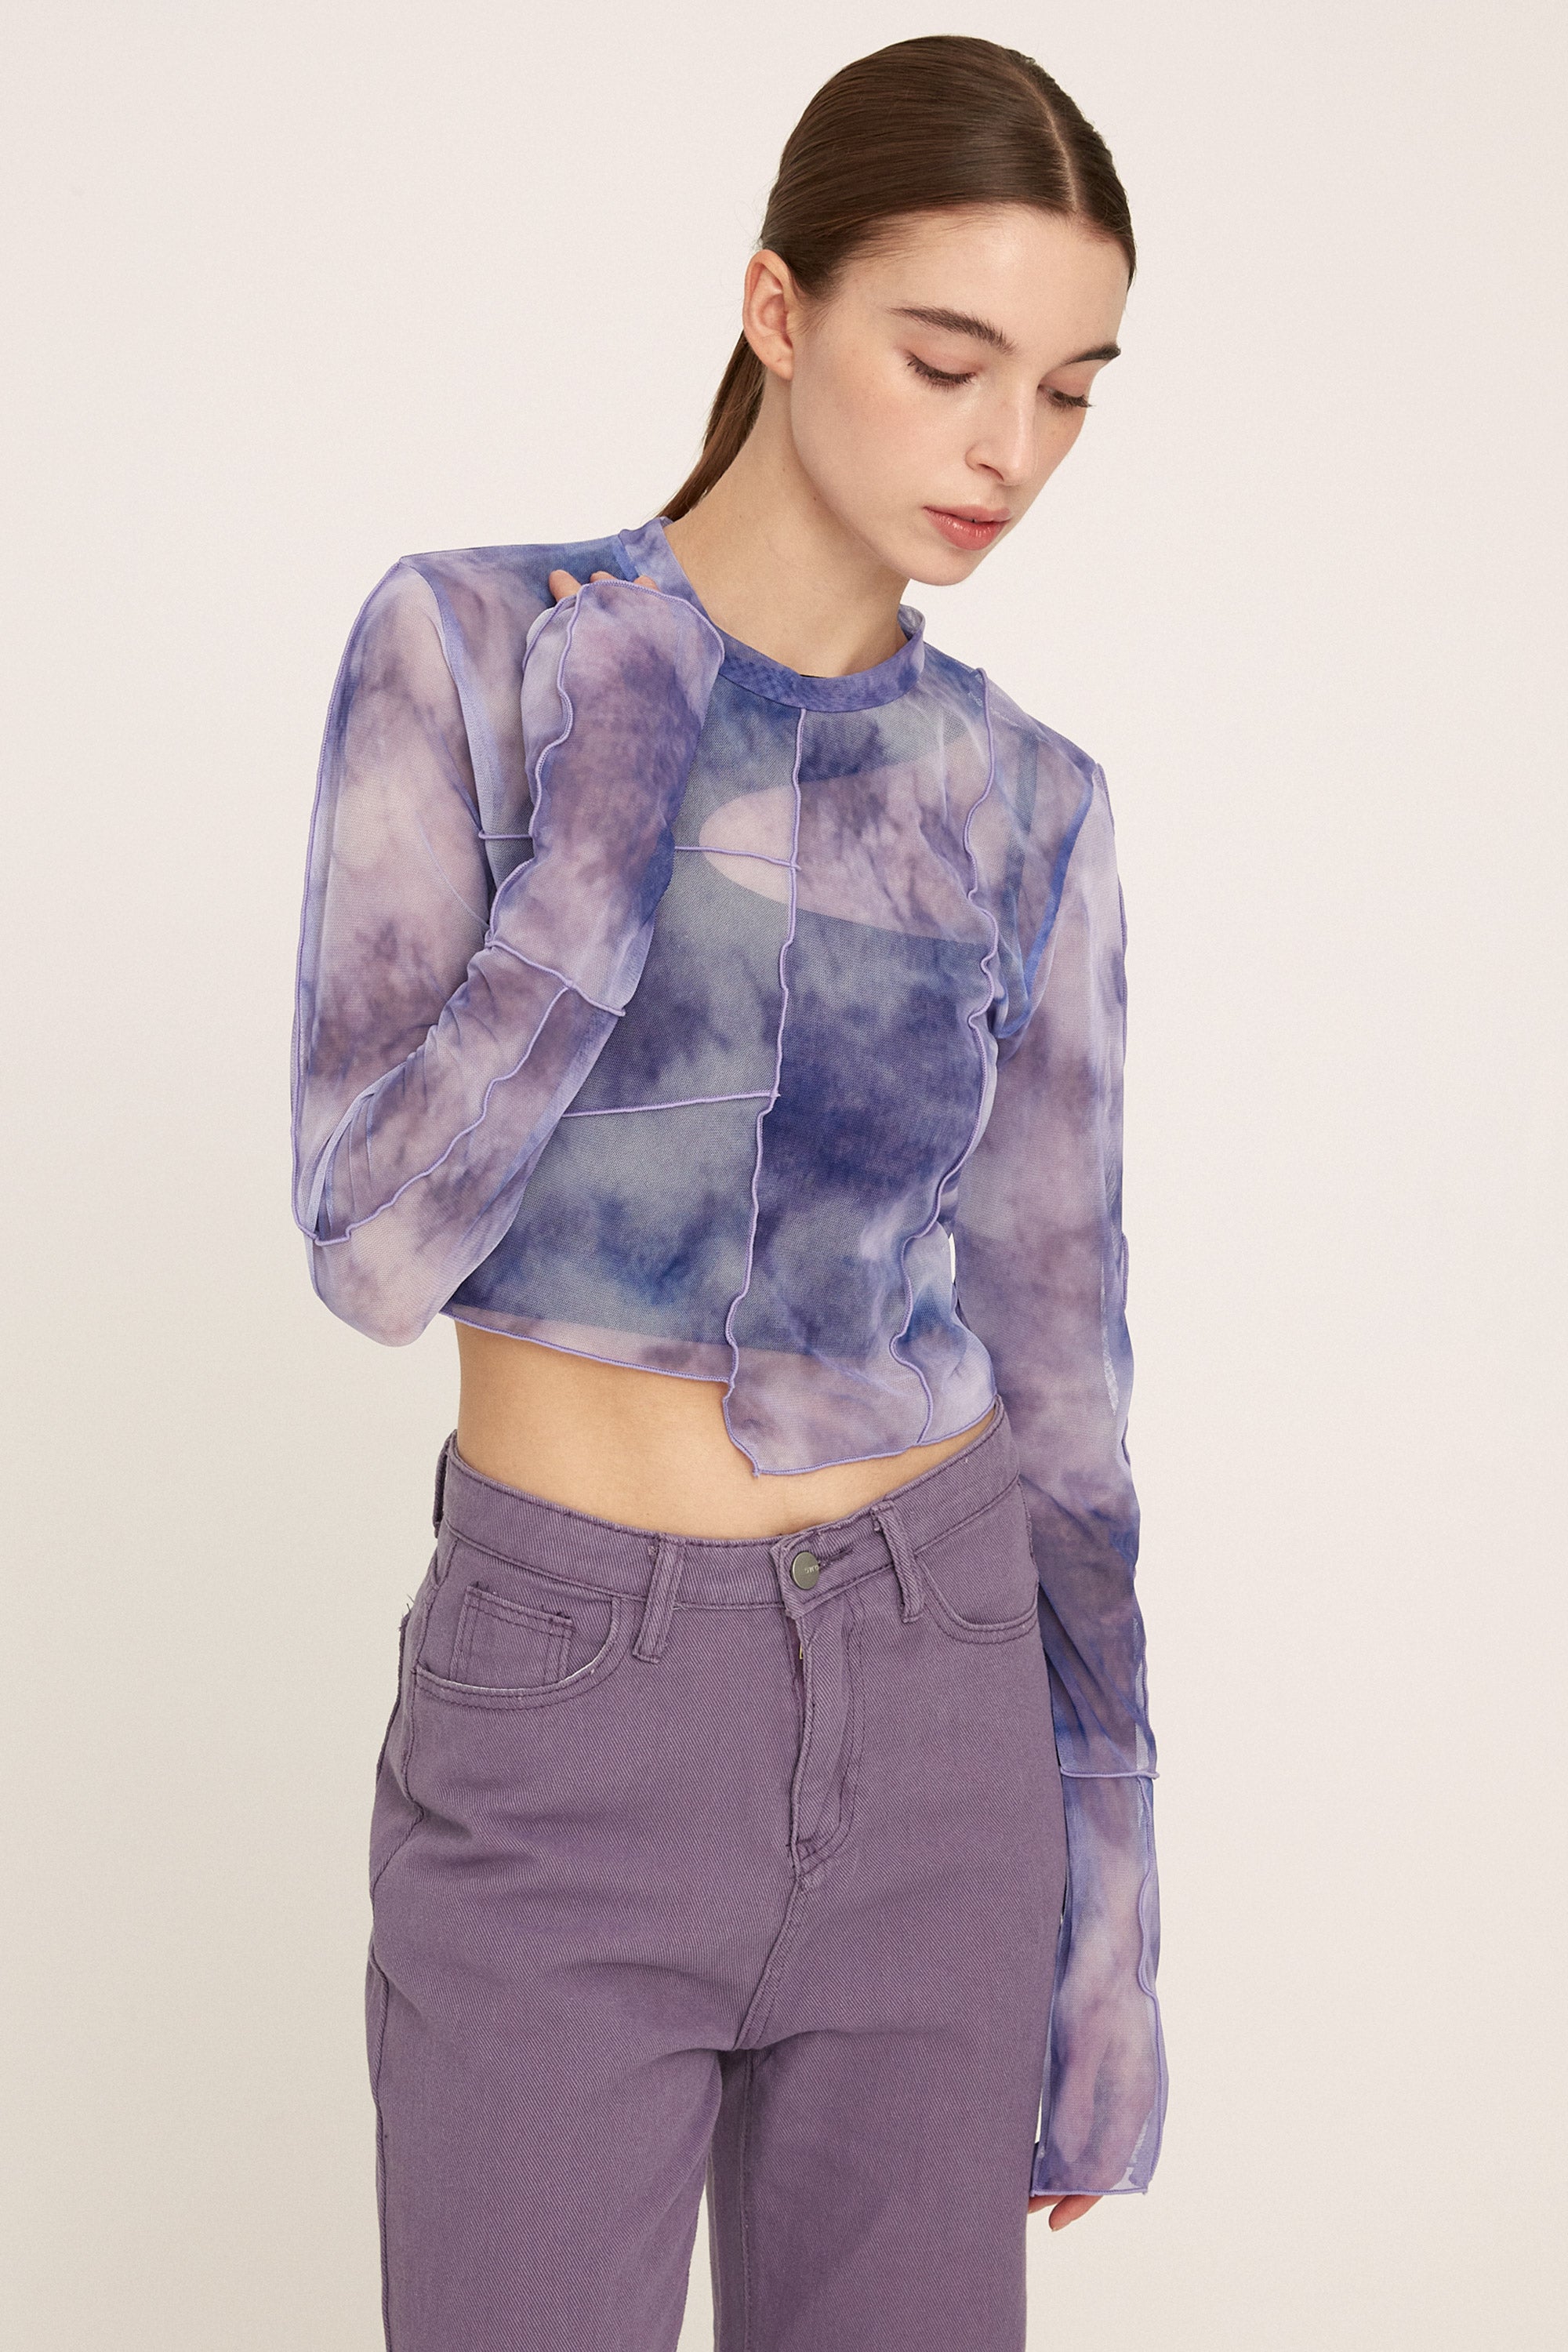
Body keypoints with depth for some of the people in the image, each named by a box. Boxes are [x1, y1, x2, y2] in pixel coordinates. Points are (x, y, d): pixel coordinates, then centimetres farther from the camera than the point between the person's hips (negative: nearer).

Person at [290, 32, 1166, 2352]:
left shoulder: (1027, 810, 2)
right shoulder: (468, 645, -7)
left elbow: (1057, 1365, 4)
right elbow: (379, 1245, -14)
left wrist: (1113, 1923, 4)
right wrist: (613, 811, -20)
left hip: (935, 1715, 3)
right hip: (565, 1726, -2)